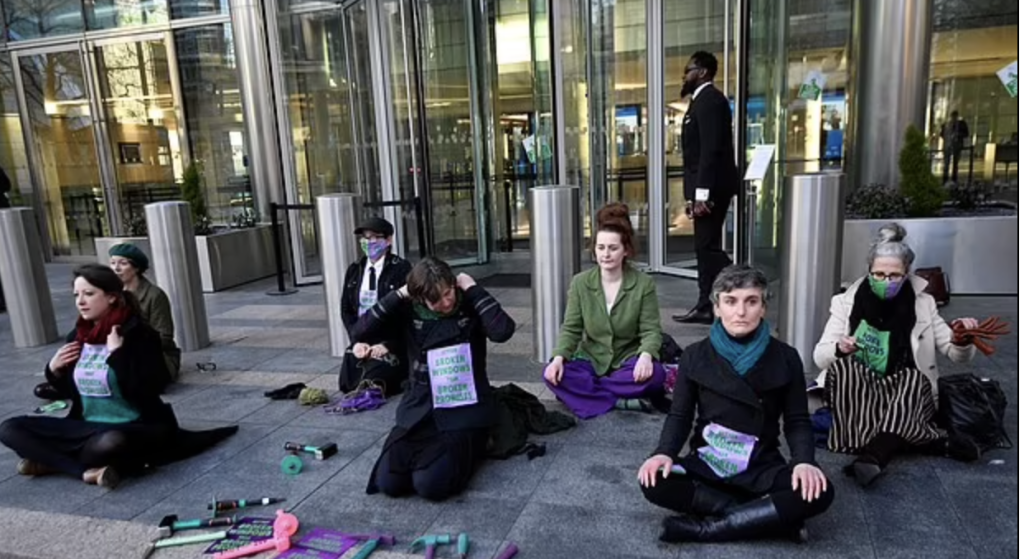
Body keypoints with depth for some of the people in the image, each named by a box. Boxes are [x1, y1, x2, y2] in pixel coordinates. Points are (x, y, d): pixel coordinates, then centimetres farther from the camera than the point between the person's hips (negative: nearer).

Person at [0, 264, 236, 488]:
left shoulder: (139, 334, -14)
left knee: (111, 443, -40)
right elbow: (72, 391, 18)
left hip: (138, 428, -7)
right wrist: (54, 370, 1)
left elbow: (141, 394, -23)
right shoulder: (78, 336, 5)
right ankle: (88, 471, -18)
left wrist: (116, 353, -24)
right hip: (90, 426, 8)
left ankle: (51, 460, -10)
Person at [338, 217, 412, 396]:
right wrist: (357, 340, -6)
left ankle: (401, 378, 11)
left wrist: (387, 344, -17)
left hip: (391, 342, -6)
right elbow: (346, 310, 9)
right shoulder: (354, 270, 9)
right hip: (362, 340, 6)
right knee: (346, 384, -4)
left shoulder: (401, 268, -9)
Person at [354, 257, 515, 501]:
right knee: (388, 482, -14)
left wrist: (473, 289, -17)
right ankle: (428, 454, 17)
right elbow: (359, 332, -9)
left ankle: (471, 449, 9)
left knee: (430, 485, -22)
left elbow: (503, 330, -25)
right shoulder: (409, 312, 0)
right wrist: (399, 295, -12)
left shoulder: (470, 308, -5)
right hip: (418, 411, 3)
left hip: (464, 413, -3)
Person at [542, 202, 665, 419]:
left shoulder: (644, 283, -8)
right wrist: (559, 357, -22)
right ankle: (622, 400, -27)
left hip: (628, 361, -1)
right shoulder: (580, 283, -3)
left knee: (654, 374, -34)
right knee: (552, 374, -26)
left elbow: (651, 330, -9)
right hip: (591, 360, 2)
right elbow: (571, 328, -2)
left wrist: (646, 355, -32)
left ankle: (585, 391, -20)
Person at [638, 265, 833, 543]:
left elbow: (797, 421, 1)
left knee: (819, 492, -29)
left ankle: (706, 527, -25)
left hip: (761, 466, 1)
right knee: (654, 482, -29)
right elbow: (680, 416, 2)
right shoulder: (695, 356, -2)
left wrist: (804, 461, -20)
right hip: (706, 463, 0)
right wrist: (664, 452, -18)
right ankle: (766, 516, -23)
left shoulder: (785, 358, -2)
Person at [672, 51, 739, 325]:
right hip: (705, 188, 10)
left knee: (708, 247, -8)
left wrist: (701, 193, -24)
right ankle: (705, 307, 14)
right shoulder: (702, 100, 19)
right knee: (705, 247, 9)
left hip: (711, 188, -10)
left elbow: (711, 149, -21)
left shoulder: (709, 99, -11)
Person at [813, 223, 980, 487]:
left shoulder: (923, 304, 4)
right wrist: (839, 349, -26)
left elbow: (956, 354, 6)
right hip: (854, 392, 0)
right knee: (843, 366, -31)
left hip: (908, 393, 0)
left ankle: (874, 455, -47)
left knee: (912, 377, -32)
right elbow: (819, 356, -3)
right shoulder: (847, 302, 1)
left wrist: (962, 340, -18)